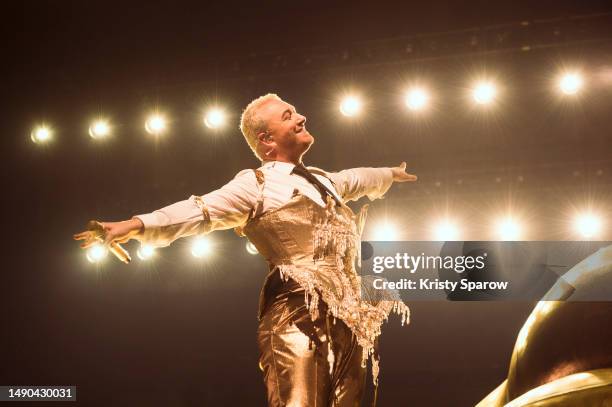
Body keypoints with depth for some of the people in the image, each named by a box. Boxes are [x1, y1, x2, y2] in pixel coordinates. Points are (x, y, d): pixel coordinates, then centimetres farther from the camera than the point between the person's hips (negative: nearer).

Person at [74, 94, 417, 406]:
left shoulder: (322, 179, 26)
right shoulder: (257, 184, 1)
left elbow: (354, 180, 47)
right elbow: (202, 210, -12)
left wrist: (389, 174, 66)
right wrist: (137, 225, -27)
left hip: (348, 315, 7)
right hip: (300, 314, -7)